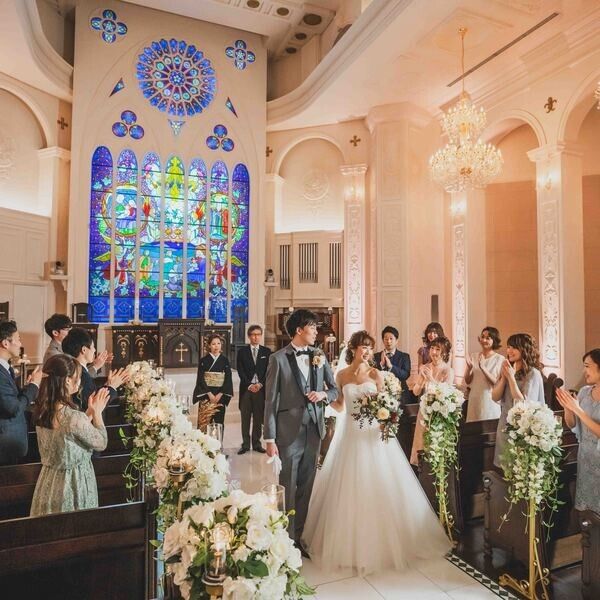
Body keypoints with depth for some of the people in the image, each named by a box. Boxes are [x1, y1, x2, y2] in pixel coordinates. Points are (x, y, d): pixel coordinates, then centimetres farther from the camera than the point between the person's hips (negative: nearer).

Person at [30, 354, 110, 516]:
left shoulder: (41, 411, -4)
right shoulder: (74, 416, -28)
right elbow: (101, 444, -12)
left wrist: (90, 412, 8)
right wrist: (97, 412, -4)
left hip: (49, 481, 8)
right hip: (73, 482, -8)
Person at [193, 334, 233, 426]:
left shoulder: (225, 360, 4)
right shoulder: (203, 360, 1)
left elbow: (228, 379, 1)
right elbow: (200, 379, -3)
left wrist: (219, 394, -8)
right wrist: (210, 394, -11)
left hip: (220, 395, 1)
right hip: (206, 395, -1)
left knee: (219, 421, 2)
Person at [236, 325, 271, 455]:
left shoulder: (266, 351, 7)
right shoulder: (242, 351, 5)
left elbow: (268, 370, 3)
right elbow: (240, 371, 0)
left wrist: (260, 384, -9)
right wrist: (249, 385, -10)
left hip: (261, 388, 1)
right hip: (246, 388, 0)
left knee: (258, 418, 5)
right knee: (245, 418, 3)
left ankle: (257, 444, 15)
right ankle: (245, 444, 11)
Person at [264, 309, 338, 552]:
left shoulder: (320, 356, 6)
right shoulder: (278, 358, -7)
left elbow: (334, 389, 15)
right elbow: (271, 400, -7)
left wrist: (323, 394, -9)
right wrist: (270, 439, -9)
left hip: (314, 431, 5)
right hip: (289, 432, -4)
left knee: (306, 488, 15)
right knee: (287, 488, 6)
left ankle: (300, 536, 30)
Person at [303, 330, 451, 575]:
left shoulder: (375, 374, -1)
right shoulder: (342, 375, 3)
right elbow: (340, 407, 10)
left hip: (373, 434, -1)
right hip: (350, 435, 1)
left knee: (376, 488, 5)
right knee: (349, 489, 7)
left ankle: (379, 542, 25)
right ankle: (350, 543, 25)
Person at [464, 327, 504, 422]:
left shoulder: (500, 359, -4)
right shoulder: (473, 357, 4)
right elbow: (467, 381, 5)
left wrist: (483, 368, -23)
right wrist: (469, 368, -13)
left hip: (491, 401, -3)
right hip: (474, 400, 3)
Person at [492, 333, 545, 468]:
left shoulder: (533, 374, -14)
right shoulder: (507, 369, 3)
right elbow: (495, 397, 0)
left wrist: (511, 377, -21)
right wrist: (504, 376, -12)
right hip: (504, 425, 6)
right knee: (503, 466, 15)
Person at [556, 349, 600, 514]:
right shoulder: (584, 391, 0)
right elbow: (572, 424, 5)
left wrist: (578, 410, -26)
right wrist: (567, 407, -12)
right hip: (584, 455, 5)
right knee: (585, 505, 17)